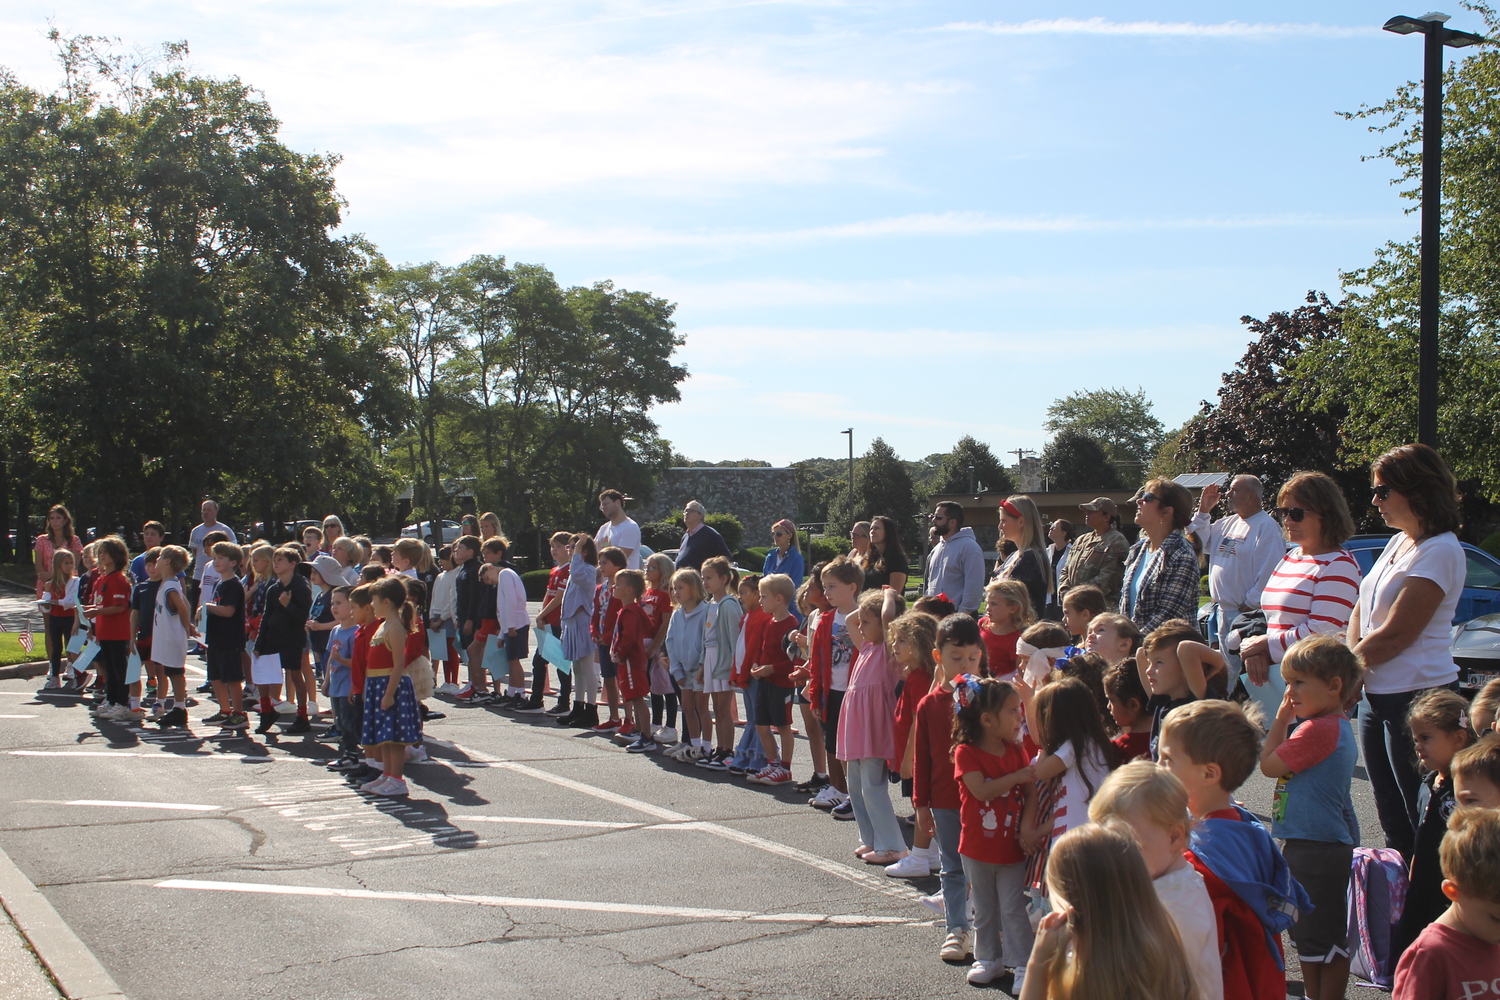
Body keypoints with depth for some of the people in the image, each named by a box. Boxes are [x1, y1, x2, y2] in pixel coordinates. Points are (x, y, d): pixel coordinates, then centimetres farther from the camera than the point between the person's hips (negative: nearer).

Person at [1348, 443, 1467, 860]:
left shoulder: (1440, 551, -15)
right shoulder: (1398, 543, 14)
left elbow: (1395, 635, -17)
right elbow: (1361, 612, 15)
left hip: (1416, 696, -9)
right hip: (1376, 696, 9)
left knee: (1421, 821, -2)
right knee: (1391, 816, 16)